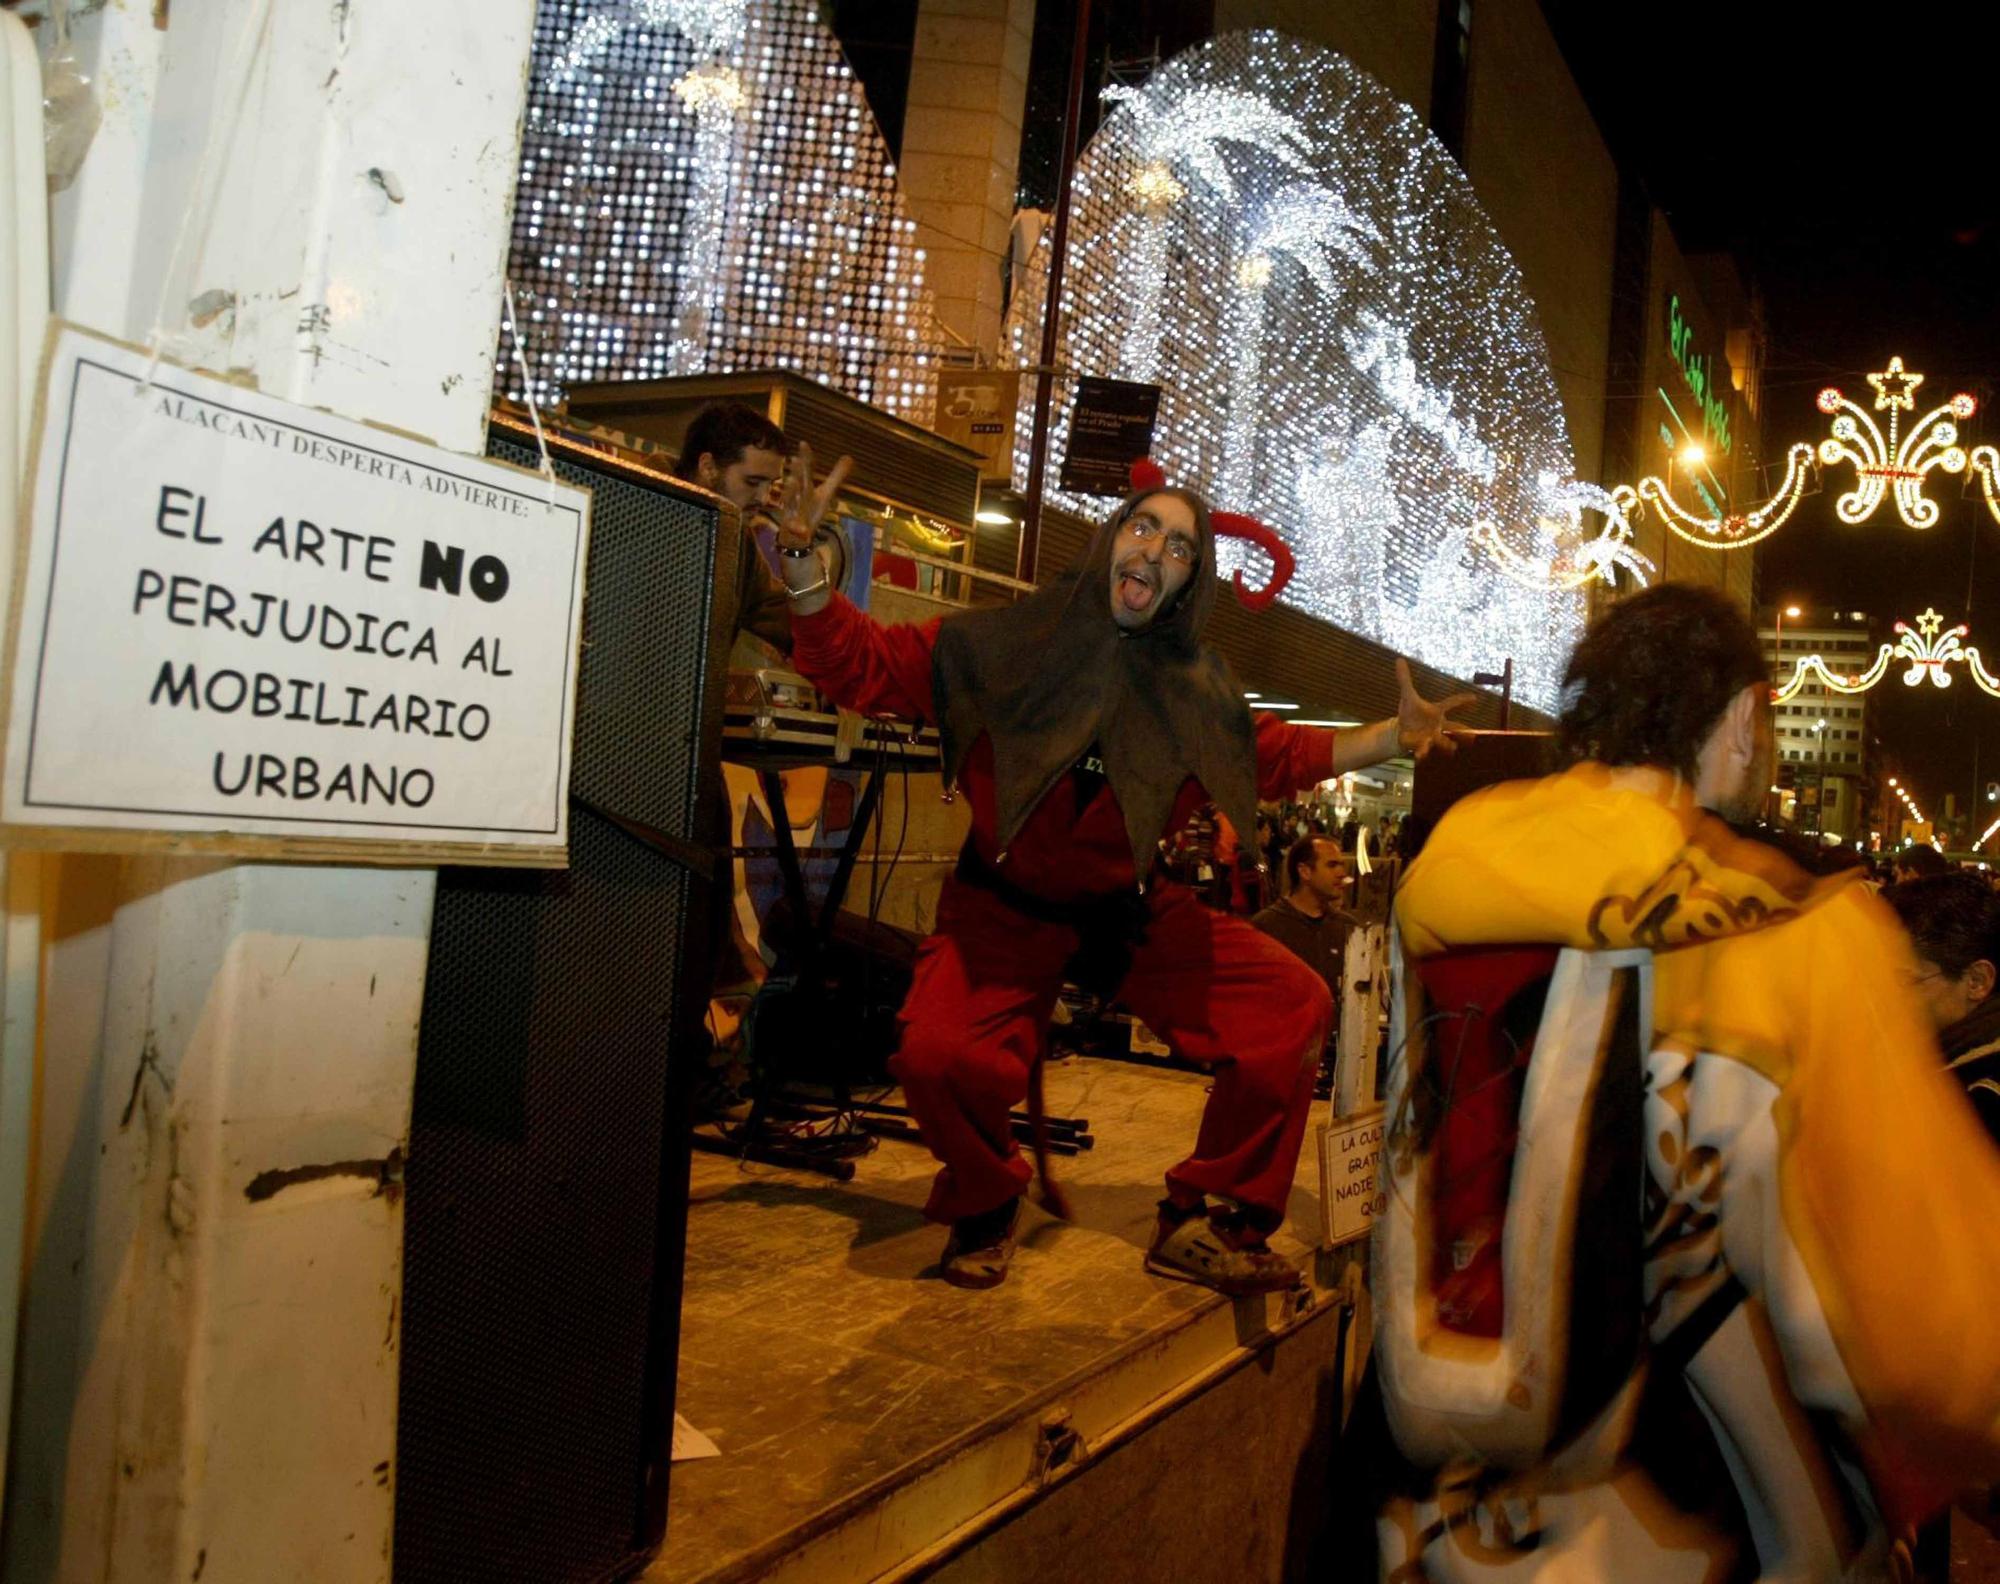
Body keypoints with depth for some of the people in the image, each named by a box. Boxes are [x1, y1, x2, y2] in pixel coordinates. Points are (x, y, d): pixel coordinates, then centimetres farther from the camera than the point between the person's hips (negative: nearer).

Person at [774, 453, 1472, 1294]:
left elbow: (1280, 754, 15)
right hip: (1005, 908, -3)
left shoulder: (1197, 689, 0)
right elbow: (865, 667, -9)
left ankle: (1204, 1225, 7)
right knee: (938, 1053, -31)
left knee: (1296, 1008, -10)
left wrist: (1395, 736, 4)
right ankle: (984, 1209, 5)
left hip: (1135, 911, 4)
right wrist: (802, 563, -22)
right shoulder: (1010, 643, -11)